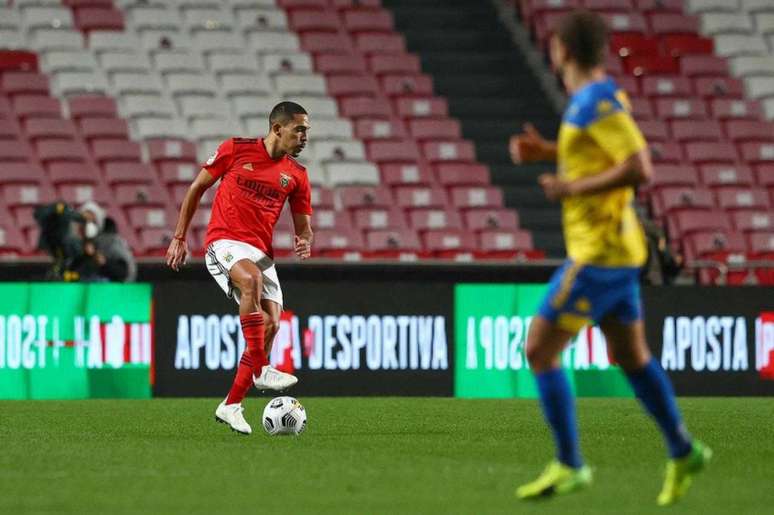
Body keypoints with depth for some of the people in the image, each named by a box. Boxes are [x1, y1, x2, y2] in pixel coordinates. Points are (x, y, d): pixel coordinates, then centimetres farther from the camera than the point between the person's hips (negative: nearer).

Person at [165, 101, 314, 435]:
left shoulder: (296, 175, 10)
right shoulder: (236, 150, 0)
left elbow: (304, 227, 14)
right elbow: (197, 188, 8)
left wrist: (305, 243, -11)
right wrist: (179, 238, 4)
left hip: (261, 252, 5)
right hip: (224, 242, -5)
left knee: (271, 323, -11)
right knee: (252, 279, -37)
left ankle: (231, 405, -2)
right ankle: (261, 370, -36)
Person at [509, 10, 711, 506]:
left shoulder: (599, 102, -19)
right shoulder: (598, 95, 10)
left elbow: (640, 169, -27)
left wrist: (574, 188, -20)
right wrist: (545, 151, 15)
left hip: (599, 253, -10)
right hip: (614, 248, 10)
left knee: (540, 351, -6)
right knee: (631, 357, 18)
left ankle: (569, 465, -1)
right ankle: (682, 452, 24)